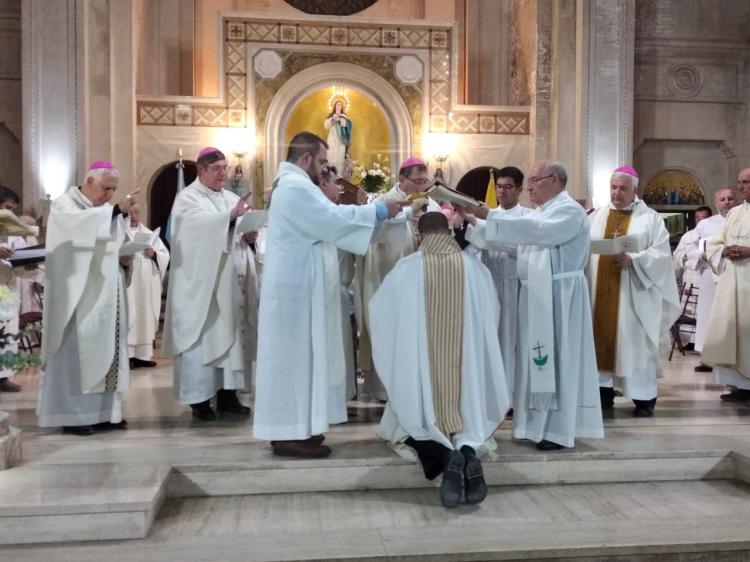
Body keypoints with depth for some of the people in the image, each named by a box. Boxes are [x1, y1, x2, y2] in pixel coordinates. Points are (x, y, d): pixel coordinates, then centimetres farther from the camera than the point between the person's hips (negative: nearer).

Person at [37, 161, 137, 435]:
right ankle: (72, 415, -1)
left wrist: (124, 259, -2)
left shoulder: (106, 212, 19)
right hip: (78, 295, -7)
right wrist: (118, 211, -34)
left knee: (107, 350, 5)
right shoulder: (64, 205, -3)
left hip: (105, 294, 7)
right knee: (77, 351, -7)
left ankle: (103, 411, 11)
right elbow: (77, 225, -26)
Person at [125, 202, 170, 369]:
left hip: (147, 284, 5)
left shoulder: (150, 234, 17)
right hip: (128, 281, -5)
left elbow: (165, 254, 12)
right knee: (129, 316, -9)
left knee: (146, 316, 6)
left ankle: (142, 355, 12)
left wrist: (154, 254, -7)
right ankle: (127, 355, -7)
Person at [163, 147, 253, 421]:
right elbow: (201, 223, -24)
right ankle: (199, 399, 2)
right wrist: (231, 216, -39)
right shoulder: (188, 198, -4)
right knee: (201, 337, -3)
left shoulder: (230, 198, 17)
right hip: (200, 282, -6)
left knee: (229, 334, 7)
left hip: (227, 282, 6)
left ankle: (227, 394, 14)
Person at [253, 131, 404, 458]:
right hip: (296, 285, -11)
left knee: (293, 354, 13)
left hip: (291, 282, 11)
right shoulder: (297, 186, -16)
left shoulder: (289, 184, 19)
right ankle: (291, 434, 0)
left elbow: (322, 224, 19)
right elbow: (334, 220, -19)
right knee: (296, 354, -6)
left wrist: (371, 214, 11)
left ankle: (288, 428, 19)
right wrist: (379, 211, -10)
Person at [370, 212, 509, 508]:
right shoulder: (475, 268, 2)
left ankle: (446, 456, -20)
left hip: (420, 363, -1)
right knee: (466, 409, 15)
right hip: (467, 360, 2)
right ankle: (469, 449, -20)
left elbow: (378, 310, 14)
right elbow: (491, 315, 17)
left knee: (423, 411, 13)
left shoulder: (406, 268, -2)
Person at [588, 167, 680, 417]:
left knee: (636, 342, -1)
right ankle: (604, 392, 14)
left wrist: (632, 260, -20)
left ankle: (644, 398, 7)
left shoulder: (650, 218, 3)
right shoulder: (596, 216, 11)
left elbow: (661, 254, -7)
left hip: (634, 292, -3)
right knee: (601, 339, 5)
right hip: (600, 292, 3)